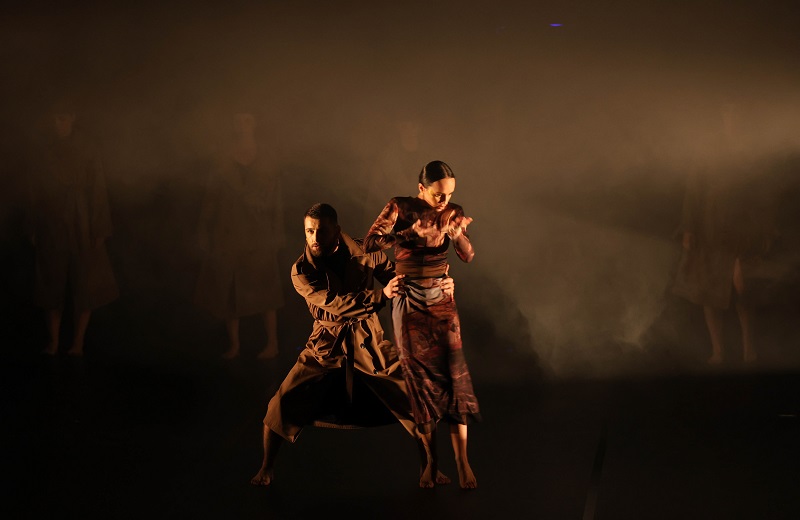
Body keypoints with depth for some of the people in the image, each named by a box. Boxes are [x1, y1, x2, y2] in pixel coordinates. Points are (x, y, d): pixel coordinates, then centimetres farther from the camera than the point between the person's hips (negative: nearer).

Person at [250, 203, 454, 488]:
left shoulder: (365, 254, -8)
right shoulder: (301, 271, -13)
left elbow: (400, 281, -1)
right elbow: (336, 305, -26)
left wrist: (437, 286, -22)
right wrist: (382, 295, -38)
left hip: (369, 344, 1)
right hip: (325, 347, -1)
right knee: (283, 403, -10)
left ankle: (429, 467, 11)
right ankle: (266, 468, 13)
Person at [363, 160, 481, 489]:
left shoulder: (452, 213, 0)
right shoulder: (400, 208, -8)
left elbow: (468, 256, -8)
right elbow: (370, 243, -16)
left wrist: (457, 233, -28)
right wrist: (409, 234, -27)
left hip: (442, 303, 2)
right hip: (410, 304, -2)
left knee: (453, 374, -6)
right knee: (420, 377, 3)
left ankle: (462, 462, -5)